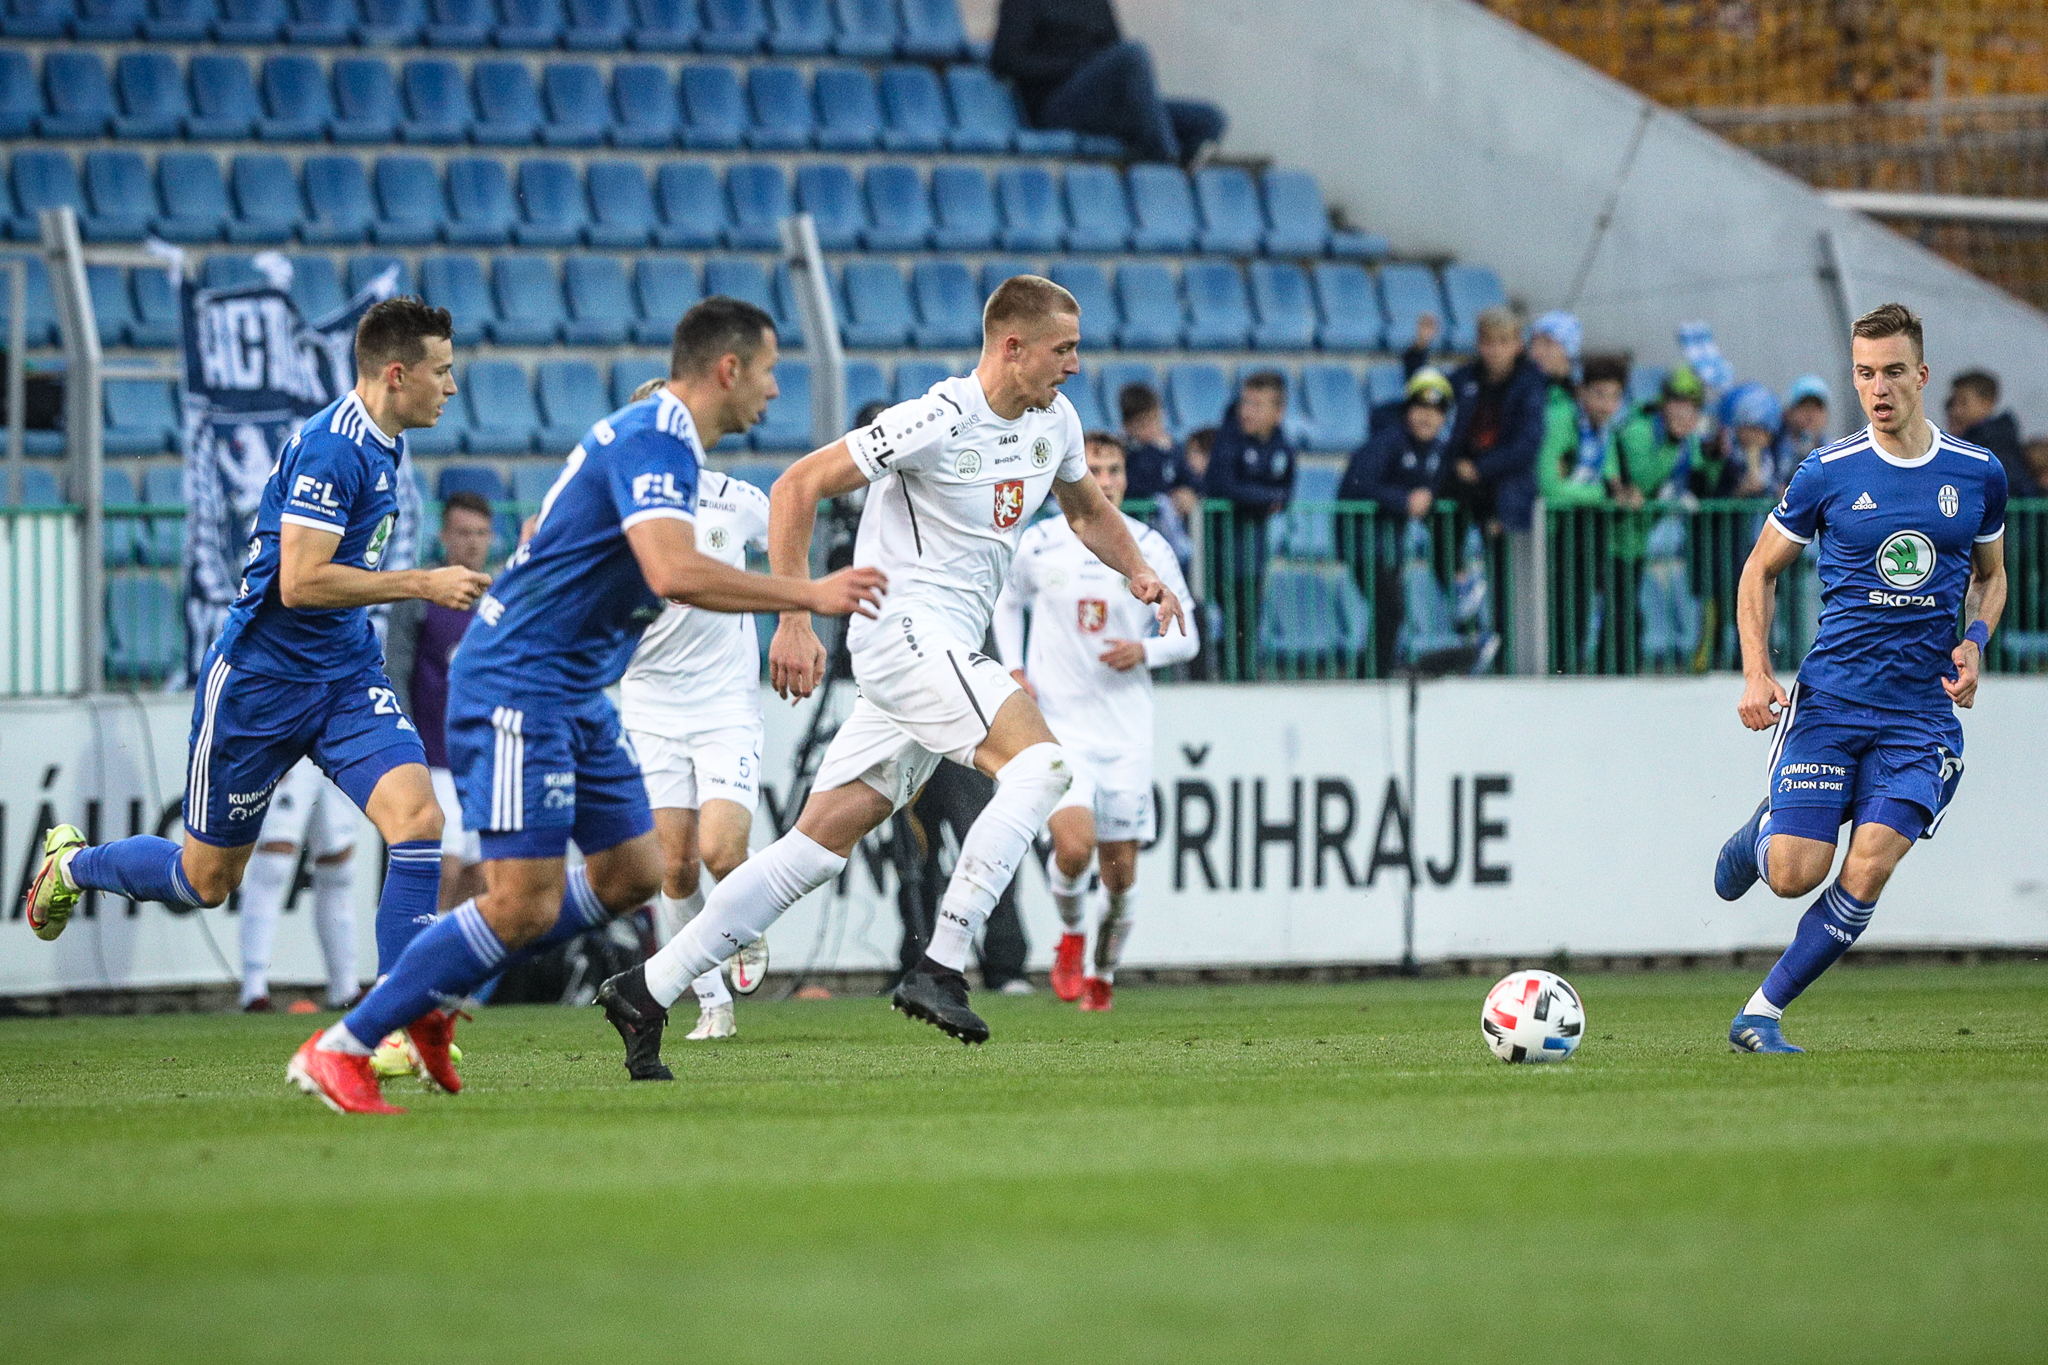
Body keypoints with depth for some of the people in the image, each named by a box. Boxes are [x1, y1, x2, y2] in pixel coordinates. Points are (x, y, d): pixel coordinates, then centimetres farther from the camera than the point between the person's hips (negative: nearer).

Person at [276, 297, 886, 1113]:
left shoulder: (651, 434, 15)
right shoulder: (654, 441, -18)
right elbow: (675, 572, -32)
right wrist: (809, 594, -26)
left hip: (575, 694, 11)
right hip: (518, 685, -11)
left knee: (630, 874, 11)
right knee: (526, 903, -15)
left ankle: (430, 997, 18)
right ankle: (341, 1048, -7)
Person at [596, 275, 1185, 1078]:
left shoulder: (1052, 420, 10)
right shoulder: (940, 421, -15)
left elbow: (1086, 509, 31)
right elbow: (798, 487, -13)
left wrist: (1138, 573, 11)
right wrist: (794, 619, -18)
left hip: (946, 653, 8)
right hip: (905, 629, -8)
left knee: (819, 846, 4)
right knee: (1040, 764, -23)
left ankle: (646, 991, 4)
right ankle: (940, 967, -25)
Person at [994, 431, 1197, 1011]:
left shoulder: (1150, 549, -1)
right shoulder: (1039, 544, -1)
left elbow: (1186, 637, 7)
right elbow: (1008, 603, 19)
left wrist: (1145, 650, -14)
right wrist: (1014, 670, 4)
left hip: (1126, 730, 1)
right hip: (1055, 723, -1)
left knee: (1120, 870, 3)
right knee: (1074, 844, -23)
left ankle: (1103, 973, 29)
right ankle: (1072, 932, 8)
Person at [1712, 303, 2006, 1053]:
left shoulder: (1978, 473, 4)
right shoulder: (1828, 473, -2)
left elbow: (1991, 574, 20)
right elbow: (1760, 569, 9)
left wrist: (1974, 641, 0)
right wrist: (1757, 673, -4)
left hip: (1922, 710, 1)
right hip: (1829, 701, -1)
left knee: (1870, 866, -14)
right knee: (1794, 873, -11)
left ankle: (1761, 1014, -2)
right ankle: (1759, 833, 27)